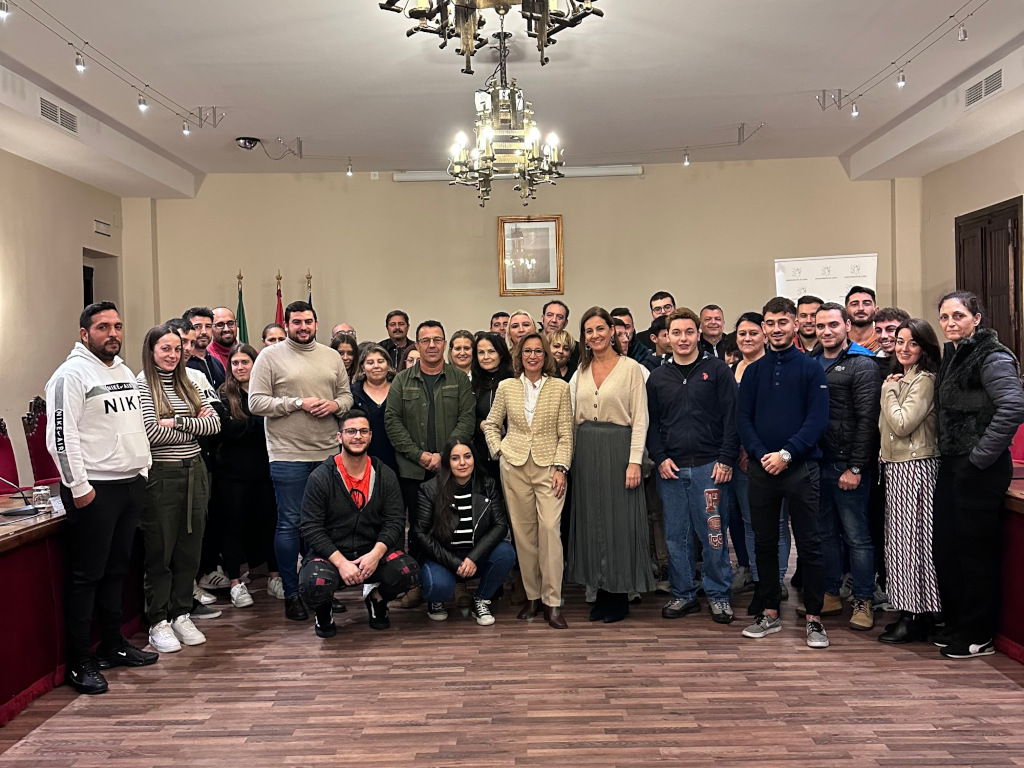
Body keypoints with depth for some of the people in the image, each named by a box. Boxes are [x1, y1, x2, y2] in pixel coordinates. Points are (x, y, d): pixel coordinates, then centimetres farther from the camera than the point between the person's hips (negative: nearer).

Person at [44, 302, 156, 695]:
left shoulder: (125, 372, 15)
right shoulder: (72, 374, -11)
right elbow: (61, 436, -16)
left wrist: (143, 470, 16)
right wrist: (78, 487, -18)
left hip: (131, 485, 8)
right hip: (94, 490, -8)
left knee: (116, 570, 16)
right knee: (86, 576, -1)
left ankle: (113, 645, 28)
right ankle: (79, 663, 9)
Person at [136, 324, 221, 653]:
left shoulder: (187, 383, 12)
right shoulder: (142, 384, -5)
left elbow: (215, 423, 3)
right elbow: (151, 432, -17)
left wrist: (177, 422, -10)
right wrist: (196, 426, -6)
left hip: (194, 473, 6)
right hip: (161, 476, -6)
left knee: (190, 549, 11)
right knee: (160, 552, 4)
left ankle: (181, 615, 24)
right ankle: (158, 623, 16)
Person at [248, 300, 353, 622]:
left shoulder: (332, 357, 12)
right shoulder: (270, 356, -2)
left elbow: (346, 394, 17)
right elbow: (256, 402, -8)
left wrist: (335, 405, -6)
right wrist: (298, 403, -15)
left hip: (329, 453, 4)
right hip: (288, 454, -4)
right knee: (290, 523, 1)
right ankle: (291, 593, 13)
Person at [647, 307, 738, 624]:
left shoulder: (717, 370, 2)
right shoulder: (658, 378, 11)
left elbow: (731, 418, -1)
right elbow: (652, 423, 12)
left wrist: (726, 459, -8)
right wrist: (659, 458, 0)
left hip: (709, 466, -3)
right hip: (670, 468, 3)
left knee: (713, 534, 2)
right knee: (676, 535, 8)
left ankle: (719, 595, 17)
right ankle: (683, 594, 21)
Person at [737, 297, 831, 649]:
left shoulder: (811, 368, 0)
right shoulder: (753, 371, 9)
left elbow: (818, 418, -7)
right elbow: (743, 418, 6)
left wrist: (786, 453, -16)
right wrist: (761, 454, -9)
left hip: (800, 467, -3)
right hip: (761, 468, 3)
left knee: (809, 544, 1)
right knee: (764, 542, 10)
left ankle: (814, 618, 10)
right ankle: (769, 613, 21)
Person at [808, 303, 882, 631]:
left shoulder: (862, 365, -6)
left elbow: (867, 419, -12)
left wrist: (855, 468, -15)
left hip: (847, 465, -6)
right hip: (816, 462, 6)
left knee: (857, 536, 1)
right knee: (826, 533, 13)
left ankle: (863, 602, 11)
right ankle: (831, 595, 24)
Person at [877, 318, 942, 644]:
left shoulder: (925, 380, -12)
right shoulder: (899, 379, 17)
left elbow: (902, 424, -18)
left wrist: (888, 391, -9)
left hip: (915, 468, -9)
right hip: (895, 467, 9)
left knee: (911, 538, -3)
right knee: (900, 538, 11)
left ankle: (917, 620, 5)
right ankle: (908, 614, 20)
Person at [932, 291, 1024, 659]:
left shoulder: (992, 357, -12)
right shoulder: (951, 356, 14)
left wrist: (981, 455, -22)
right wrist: (947, 452, 13)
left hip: (980, 470, -9)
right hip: (951, 466, 9)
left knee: (976, 549, 0)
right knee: (944, 546, 14)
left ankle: (978, 635, 14)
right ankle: (956, 624, 28)